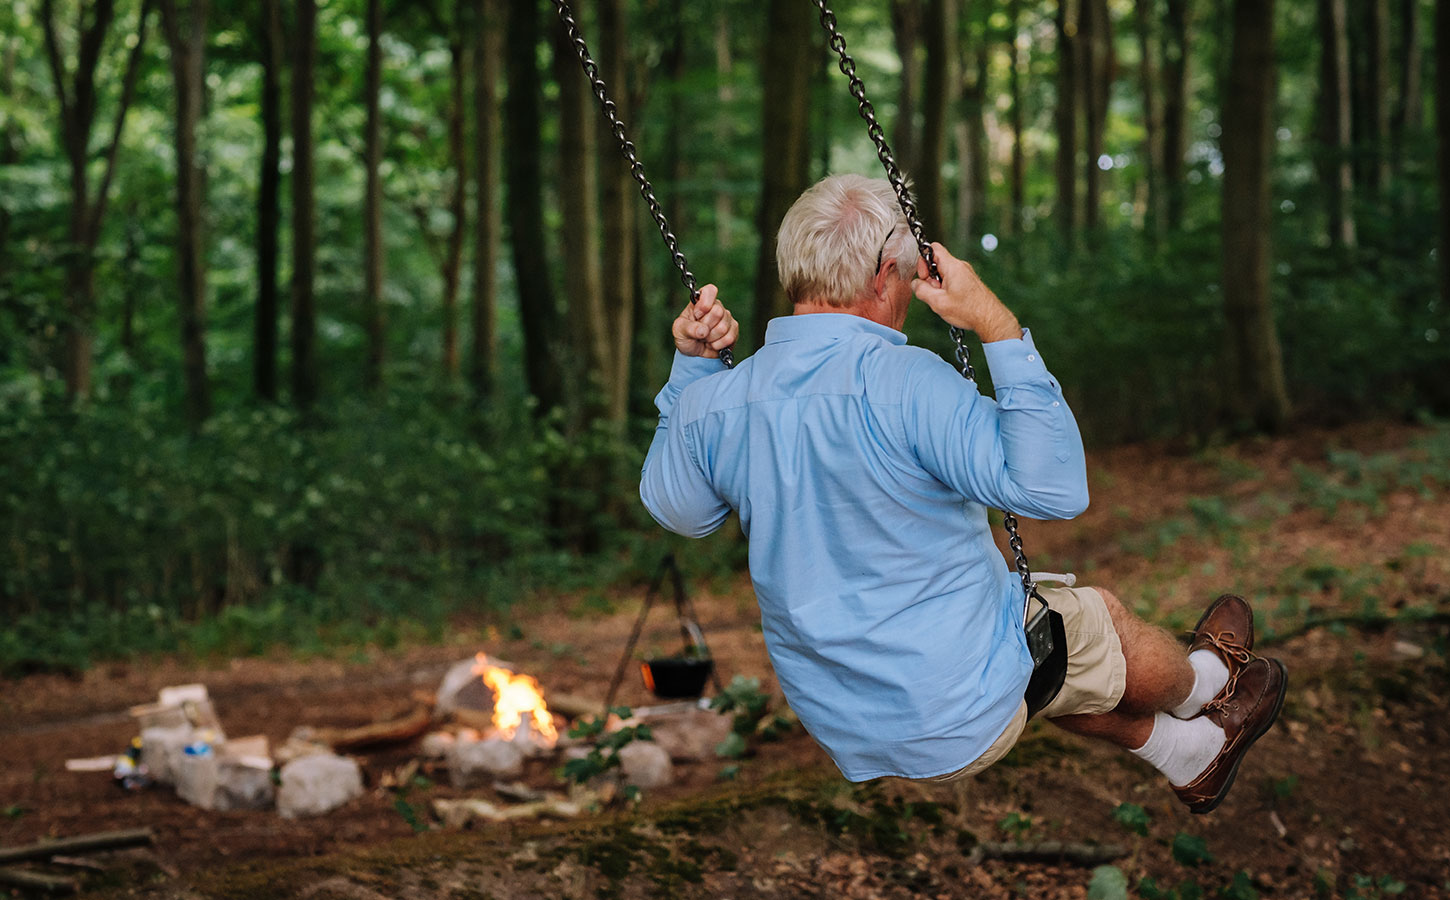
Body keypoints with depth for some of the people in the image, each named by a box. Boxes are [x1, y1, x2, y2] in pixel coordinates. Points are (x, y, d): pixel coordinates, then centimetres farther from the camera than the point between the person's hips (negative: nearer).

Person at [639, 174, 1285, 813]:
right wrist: (1001, 330, -24)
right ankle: (1204, 685, 56)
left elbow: (673, 511, 13)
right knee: (1101, 619, 24)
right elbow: (1055, 489, -27)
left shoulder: (708, 404, -8)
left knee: (1057, 665, 33)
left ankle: (1190, 754, 53)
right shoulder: (907, 382, -27)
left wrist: (691, 365, 10)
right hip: (962, 719, -6)